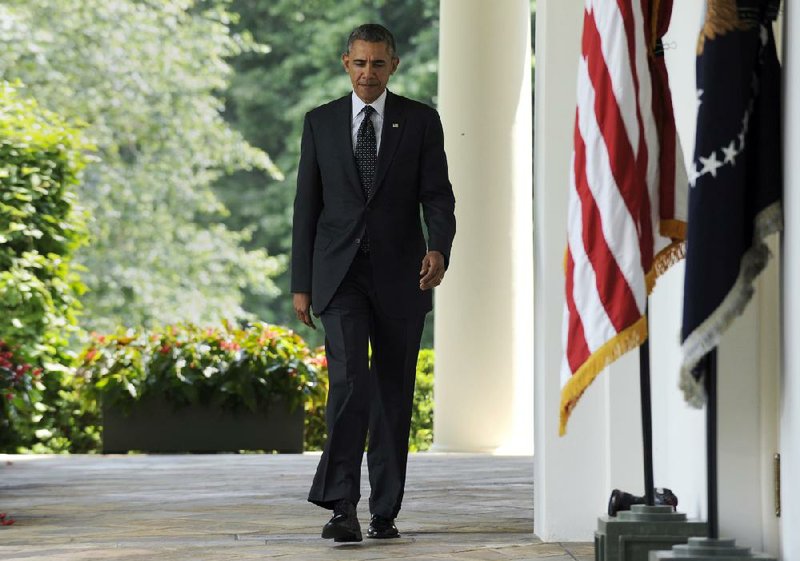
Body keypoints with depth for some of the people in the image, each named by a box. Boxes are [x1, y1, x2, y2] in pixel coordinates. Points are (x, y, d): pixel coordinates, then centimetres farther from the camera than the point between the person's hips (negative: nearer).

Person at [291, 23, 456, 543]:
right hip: (341, 275, 0)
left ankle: (385, 513, 12)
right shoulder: (321, 122, 7)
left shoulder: (421, 121, 4)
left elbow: (438, 196, -2)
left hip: (400, 276, 1)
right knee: (350, 382, -17)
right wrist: (301, 283, 4)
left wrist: (439, 249, -22)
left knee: (394, 394, 4)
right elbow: (307, 205, 9)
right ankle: (343, 506, -19)